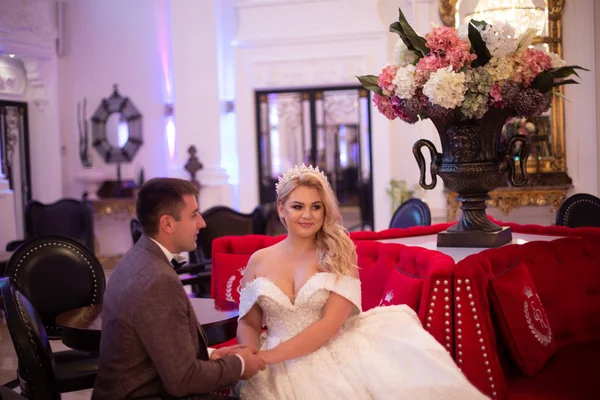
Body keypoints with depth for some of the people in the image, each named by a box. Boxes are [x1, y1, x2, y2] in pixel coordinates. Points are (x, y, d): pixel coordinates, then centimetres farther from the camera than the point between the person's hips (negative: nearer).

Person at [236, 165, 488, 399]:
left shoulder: (339, 254, 0)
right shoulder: (259, 261, 8)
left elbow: (330, 322, -10)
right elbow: (248, 323, 11)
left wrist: (270, 355, -18)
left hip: (334, 353, 0)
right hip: (280, 367, 1)